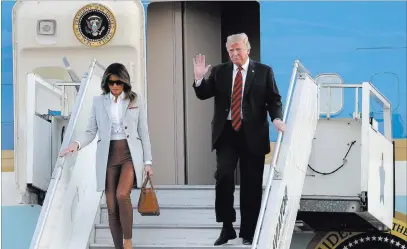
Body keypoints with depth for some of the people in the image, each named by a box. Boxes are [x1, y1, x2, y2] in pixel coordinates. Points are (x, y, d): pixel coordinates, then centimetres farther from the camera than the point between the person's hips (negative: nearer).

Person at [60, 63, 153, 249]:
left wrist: (147, 161, 4)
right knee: (111, 207, 1)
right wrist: (77, 144, -16)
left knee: (122, 195, -25)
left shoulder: (135, 100, 5)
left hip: (130, 153, -2)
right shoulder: (98, 102, 6)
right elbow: (91, 131, 5)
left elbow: (144, 132, 7)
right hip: (108, 156, 2)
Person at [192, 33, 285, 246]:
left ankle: (248, 231, 13)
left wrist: (276, 118, -16)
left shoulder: (264, 71, 3)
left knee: (251, 183, 3)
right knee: (223, 175, -12)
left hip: (252, 133, -1)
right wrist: (199, 78, -12)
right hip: (226, 132, 1)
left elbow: (274, 99, 2)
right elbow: (203, 94, 7)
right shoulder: (219, 71, 8)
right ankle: (227, 228, -1)